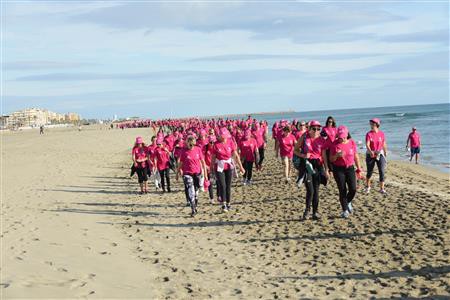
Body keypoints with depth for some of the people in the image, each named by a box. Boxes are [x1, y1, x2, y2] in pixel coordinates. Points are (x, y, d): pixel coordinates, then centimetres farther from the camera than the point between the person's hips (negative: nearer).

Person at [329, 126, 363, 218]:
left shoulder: (352, 143, 1)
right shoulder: (334, 144, -4)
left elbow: (356, 156, 10)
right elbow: (331, 159, -1)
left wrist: (359, 169, 10)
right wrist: (337, 155, -22)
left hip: (350, 168, 2)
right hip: (338, 169, -2)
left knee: (353, 189, -6)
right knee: (342, 190, -3)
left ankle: (348, 202, 26)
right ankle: (345, 210, 10)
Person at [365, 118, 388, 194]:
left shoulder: (382, 134, -2)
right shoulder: (369, 134, -7)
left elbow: (384, 144, 6)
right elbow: (367, 144, -19)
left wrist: (385, 154, 10)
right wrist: (370, 151, -38)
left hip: (380, 154, 1)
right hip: (370, 155, -1)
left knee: (382, 171, -7)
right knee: (369, 172, 9)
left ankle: (382, 189, 0)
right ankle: (368, 187, 30)